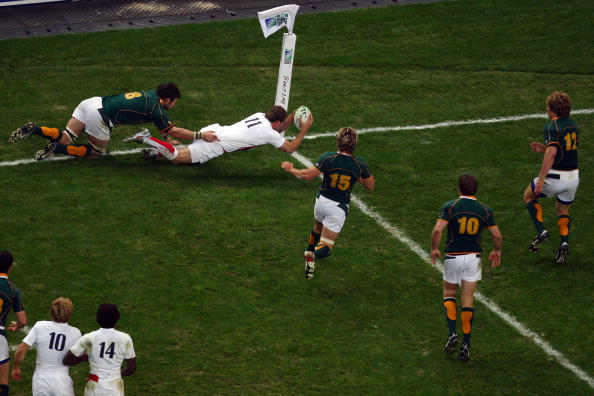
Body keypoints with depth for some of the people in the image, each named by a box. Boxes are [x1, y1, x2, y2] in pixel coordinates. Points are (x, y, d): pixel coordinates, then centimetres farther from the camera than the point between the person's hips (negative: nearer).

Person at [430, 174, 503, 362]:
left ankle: (452, 333, -1)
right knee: (468, 300, 6)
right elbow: (497, 236, 1)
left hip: (453, 256, -1)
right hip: (473, 257, 2)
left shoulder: (450, 206, -8)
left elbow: (437, 230, -17)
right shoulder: (485, 210, 0)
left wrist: (434, 249, -1)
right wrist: (497, 251, 20)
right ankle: (466, 344, 3)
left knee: (449, 294, 18)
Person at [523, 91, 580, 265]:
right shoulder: (573, 125, 10)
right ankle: (564, 242, 2)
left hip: (556, 177, -7)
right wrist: (543, 148, 17)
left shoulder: (552, 126, -15)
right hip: (573, 176, 7)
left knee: (529, 195, 19)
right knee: (563, 211, 24)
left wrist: (541, 179, -26)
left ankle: (541, 231, 4)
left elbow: (552, 153, -26)